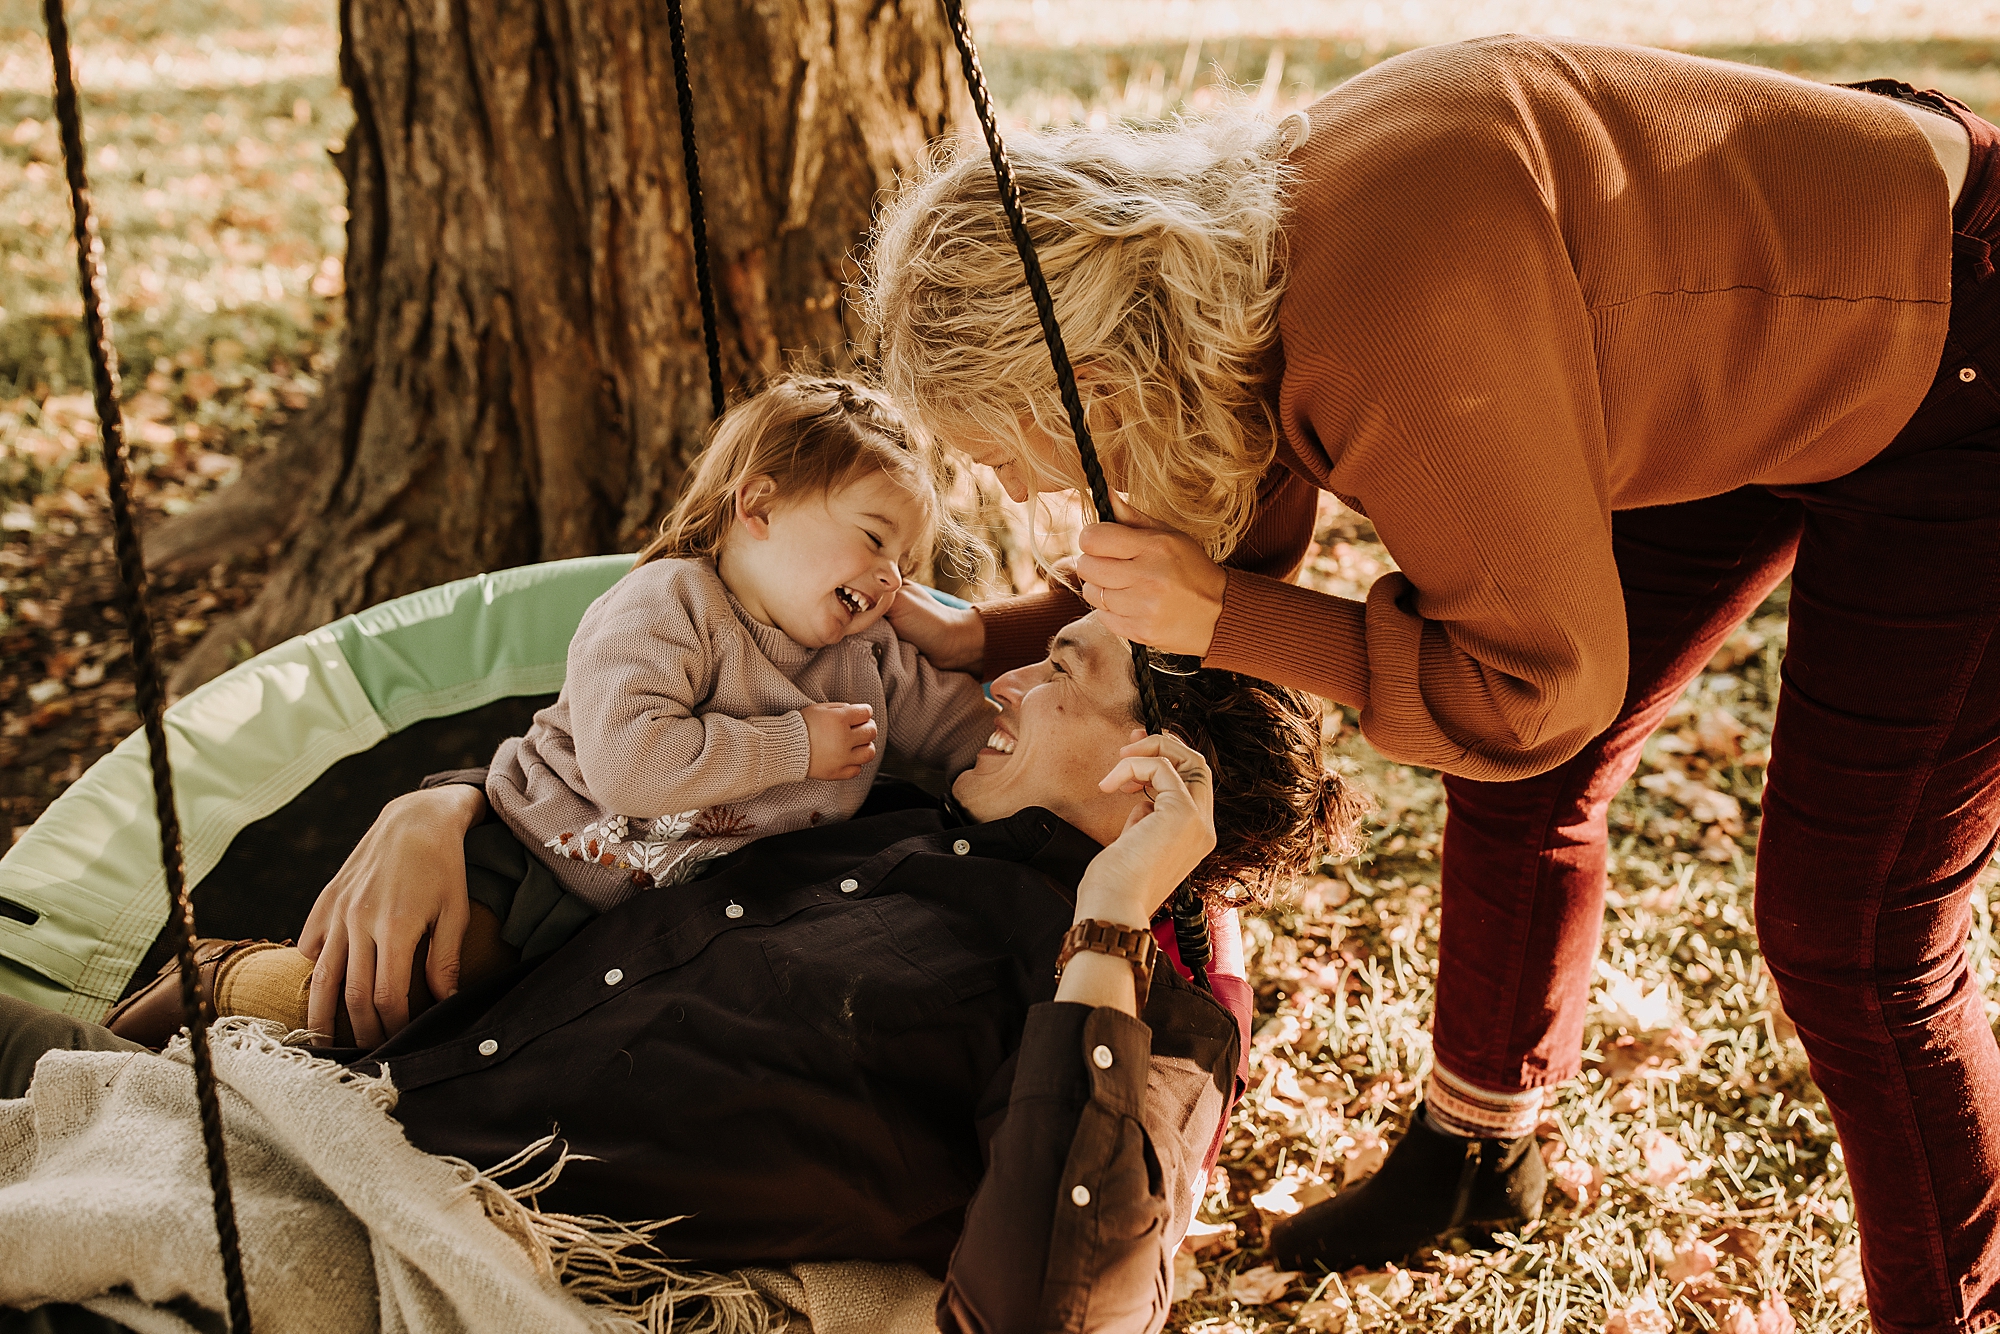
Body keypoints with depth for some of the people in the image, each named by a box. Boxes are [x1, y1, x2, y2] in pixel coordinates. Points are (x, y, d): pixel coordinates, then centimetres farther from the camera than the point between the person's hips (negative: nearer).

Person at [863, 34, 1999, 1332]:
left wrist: (1222, 619, -26)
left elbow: (1542, 691, -25)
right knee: (1516, 786, 13)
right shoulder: (1242, 268, -11)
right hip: (1743, 362, 8)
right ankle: (1477, 1147, 37)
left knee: (1851, 939, -4)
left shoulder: (1400, 326, -39)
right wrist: (987, 638, 6)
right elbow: (1237, 562, 8)